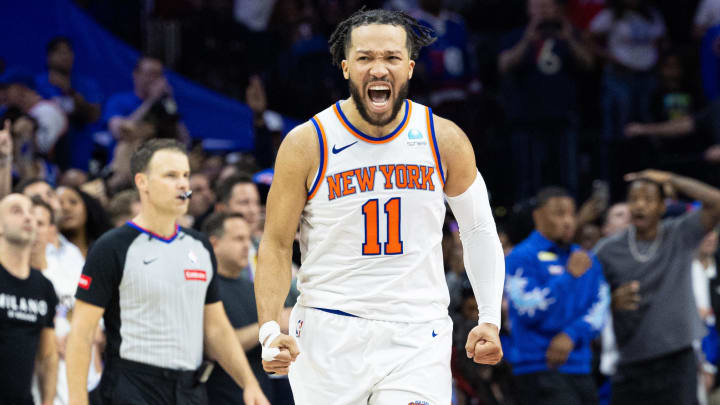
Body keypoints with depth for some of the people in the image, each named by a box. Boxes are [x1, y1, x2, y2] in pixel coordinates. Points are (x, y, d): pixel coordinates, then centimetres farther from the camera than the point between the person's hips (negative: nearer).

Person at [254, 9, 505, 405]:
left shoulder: (445, 141, 1)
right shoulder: (306, 145, -4)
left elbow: (479, 231, 13)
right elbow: (276, 245, 1)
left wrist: (489, 319, 4)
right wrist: (270, 330, -12)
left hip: (417, 340, 0)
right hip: (328, 337, 0)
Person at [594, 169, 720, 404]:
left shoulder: (680, 236, 1)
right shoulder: (608, 250, 2)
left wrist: (670, 180, -7)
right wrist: (614, 302, -17)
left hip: (677, 360, -2)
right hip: (631, 365, 2)